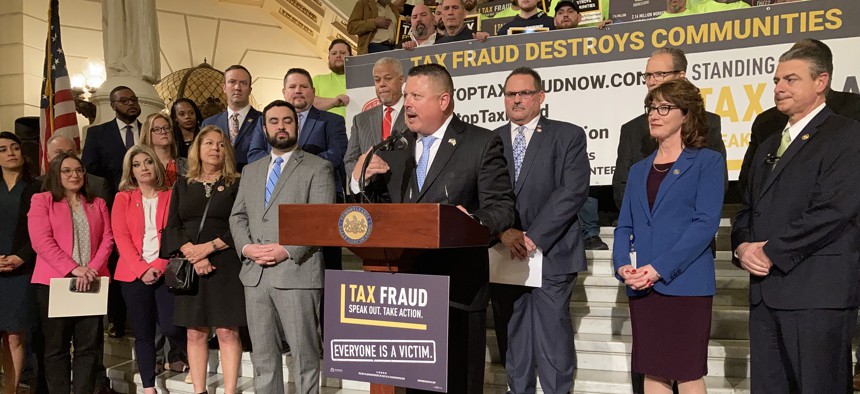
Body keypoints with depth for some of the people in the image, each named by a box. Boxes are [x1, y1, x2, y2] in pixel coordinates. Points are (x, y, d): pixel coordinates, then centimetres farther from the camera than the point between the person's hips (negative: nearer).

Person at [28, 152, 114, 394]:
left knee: (89, 345, 2)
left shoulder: (97, 204, 17)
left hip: (91, 283, 3)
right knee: (56, 346, 3)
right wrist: (74, 269, -17)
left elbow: (107, 239, 7)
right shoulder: (41, 201, 5)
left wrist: (92, 269, -11)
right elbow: (41, 241, -7)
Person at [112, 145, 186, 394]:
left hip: (166, 272, -1)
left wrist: (158, 266, -13)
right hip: (134, 274, 1)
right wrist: (141, 269, -12)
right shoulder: (122, 199, 8)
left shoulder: (170, 196, 6)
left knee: (169, 326, -12)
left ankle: (180, 354, 21)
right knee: (143, 333, 4)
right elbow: (121, 237, -1)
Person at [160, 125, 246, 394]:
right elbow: (172, 227, 7)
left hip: (225, 266, -3)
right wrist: (193, 255, -9)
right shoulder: (182, 185, 13)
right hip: (189, 268, 3)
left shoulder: (237, 185, 4)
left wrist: (209, 247, -13)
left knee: (227, 332, -4)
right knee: (195, 333, 5)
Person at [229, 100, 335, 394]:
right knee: (263, 354, 11)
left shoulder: (318, 168, 1)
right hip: (255, 274, 5)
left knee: (304, 353, 1)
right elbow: (237, 216, 15)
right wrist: (246, 247, -4)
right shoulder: (251, 171, 19)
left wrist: (287, 250, -17)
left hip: (297, 272, -5)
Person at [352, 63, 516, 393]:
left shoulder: (482, 144, -2)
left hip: (458, 288, -4)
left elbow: (501, 208, -8)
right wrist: (358, 180, -5)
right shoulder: (395, 150, 13)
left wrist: (473, 221, -29)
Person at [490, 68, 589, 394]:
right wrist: (503, 232, -13)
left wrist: (534, 237, -15)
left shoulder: (568, 136, 3)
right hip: (504, 257, 4)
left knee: (553, 341, -1)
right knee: (512, 345, 10)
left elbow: (573, 192, -9)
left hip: (550, 256, -3)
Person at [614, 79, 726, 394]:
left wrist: (659, 268, -18)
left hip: (686, 284, -5)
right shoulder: (639, 170, 17)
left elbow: (706, 223, -11)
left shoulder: (708, 162, 0)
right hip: (641, 287, 5)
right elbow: (624, 226, 13)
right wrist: (623, 265, -7)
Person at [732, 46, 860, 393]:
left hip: (817, 291, -7)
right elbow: (748, 209, 20)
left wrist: (770, 252, -13)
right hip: (766, 292, 7)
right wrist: (743, 247, -1)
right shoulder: (769, 147, 22)